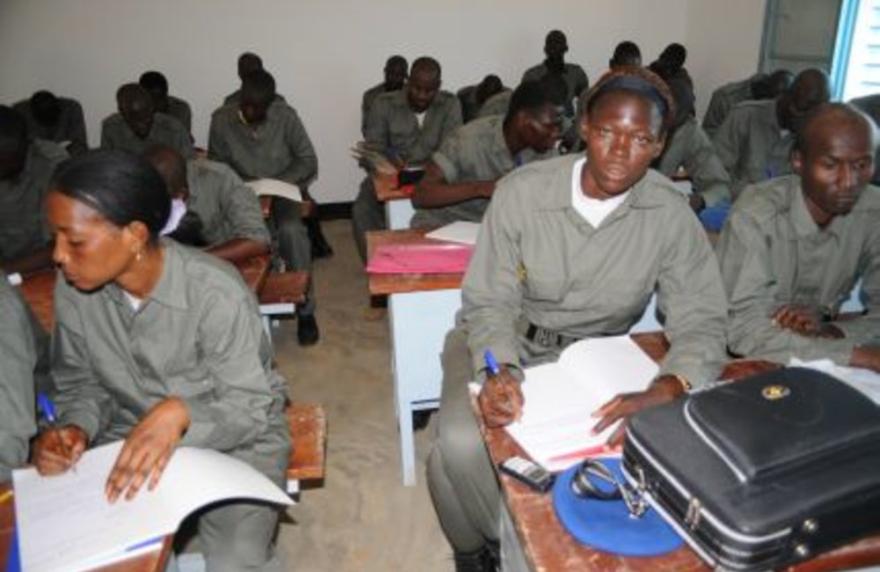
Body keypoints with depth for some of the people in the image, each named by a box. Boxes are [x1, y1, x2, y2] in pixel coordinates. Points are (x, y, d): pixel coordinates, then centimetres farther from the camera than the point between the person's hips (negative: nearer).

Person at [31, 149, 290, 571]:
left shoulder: (217, 293, -27)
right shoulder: (73, 291, -11)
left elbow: (250, 407, -22)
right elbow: (81, 383, 4)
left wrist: (181, 414, -41)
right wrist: (76, 429, -17)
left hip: (236, 440, -4)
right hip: (132, 439, 5)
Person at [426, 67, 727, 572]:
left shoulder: (671, 215, -14)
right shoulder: (522, 191, -18)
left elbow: (701, 321, -15)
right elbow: (491, 303, -13)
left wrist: (661, 394, -36)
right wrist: (499, 371, -34)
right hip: (506, 339, -1)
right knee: (461, 445, -26)